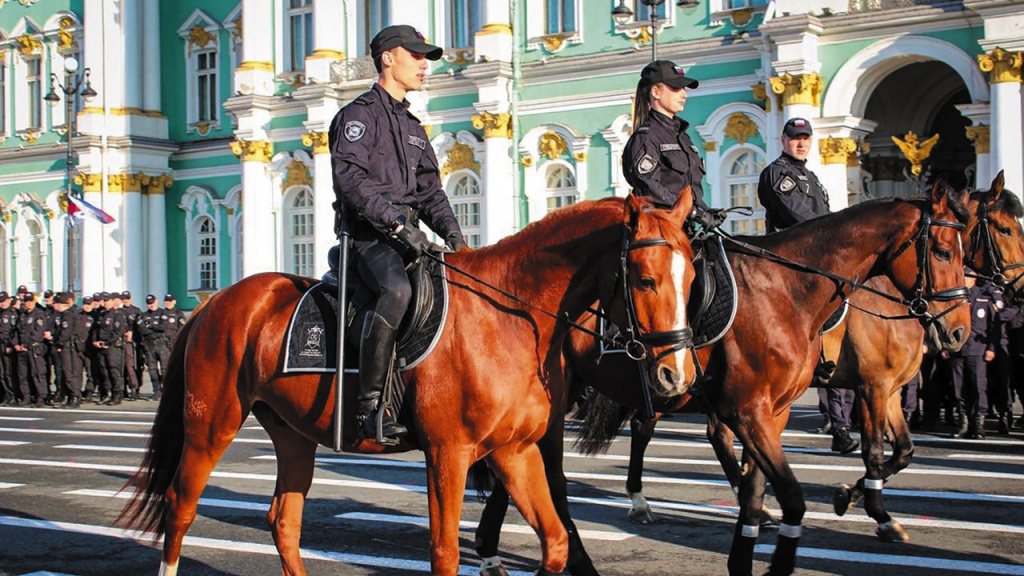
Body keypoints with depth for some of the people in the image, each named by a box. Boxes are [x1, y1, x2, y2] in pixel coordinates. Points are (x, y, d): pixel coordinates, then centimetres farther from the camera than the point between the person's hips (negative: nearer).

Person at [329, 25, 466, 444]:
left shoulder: (413, 126, 26)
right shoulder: (360, 114, 1)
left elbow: (430, 189, 23)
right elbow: (351, 176, -15)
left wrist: (450, 230, 3)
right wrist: (397, 221, -24)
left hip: (408, 236, 8)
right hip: (370, 235, -8)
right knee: (397, 289, -35)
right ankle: (370, 405, -32)